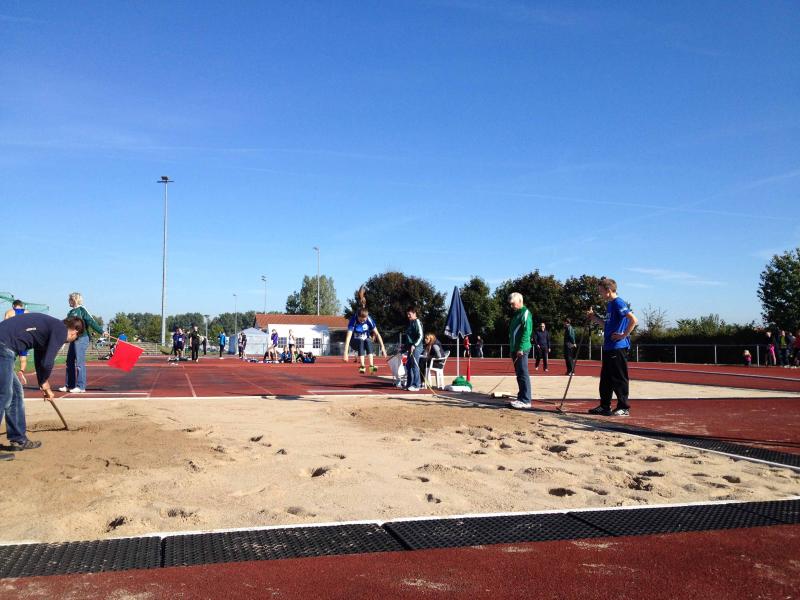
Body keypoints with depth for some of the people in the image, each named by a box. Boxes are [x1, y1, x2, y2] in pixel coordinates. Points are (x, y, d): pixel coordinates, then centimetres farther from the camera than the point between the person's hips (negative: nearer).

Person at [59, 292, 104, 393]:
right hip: (74, 339, 9)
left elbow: (91, 322, -14)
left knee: (79, 363, -7)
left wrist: (101, 331, -20)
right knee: (70, 362, 12)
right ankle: (69, 385, 21)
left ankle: (81, 387, -3)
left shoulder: (82, 310, -7)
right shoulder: (71, 312, 16)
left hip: (81, 339, -9)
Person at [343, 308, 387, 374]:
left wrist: (382, 347, -21)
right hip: (355, 342, -2)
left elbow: (377, 333, -12)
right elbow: (348, 336, -33)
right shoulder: (353, 320, -24)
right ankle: (362, 366, -37)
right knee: (361, 341, -34)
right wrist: (346, 353, -42)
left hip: (366, 341, 2)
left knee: (368, 341, -31)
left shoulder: (369, 320, -15)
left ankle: (371, 366, -38)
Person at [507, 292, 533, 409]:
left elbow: (527, 332, -17)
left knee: (523, 374, -8)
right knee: (519, 374, 12)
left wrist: (521, 348, -20)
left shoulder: (525, 313, -9)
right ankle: (521, 397, 18)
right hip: (515, 349, 9)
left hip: (522, 350, -9)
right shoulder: (516, 314, 20)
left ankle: (525, 401, -6)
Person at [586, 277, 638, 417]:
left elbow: (633, 320, -23)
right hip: (608, 347, 10)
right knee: (605, 378, 13)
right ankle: (605, 406, 21)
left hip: (618, 348, -10)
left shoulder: (618, 303, -14)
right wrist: (596, 319, 12)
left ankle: (624, 407, 6)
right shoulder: (609, 305, 15)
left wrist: (624, 335, -18)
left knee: (619, 378, -2)